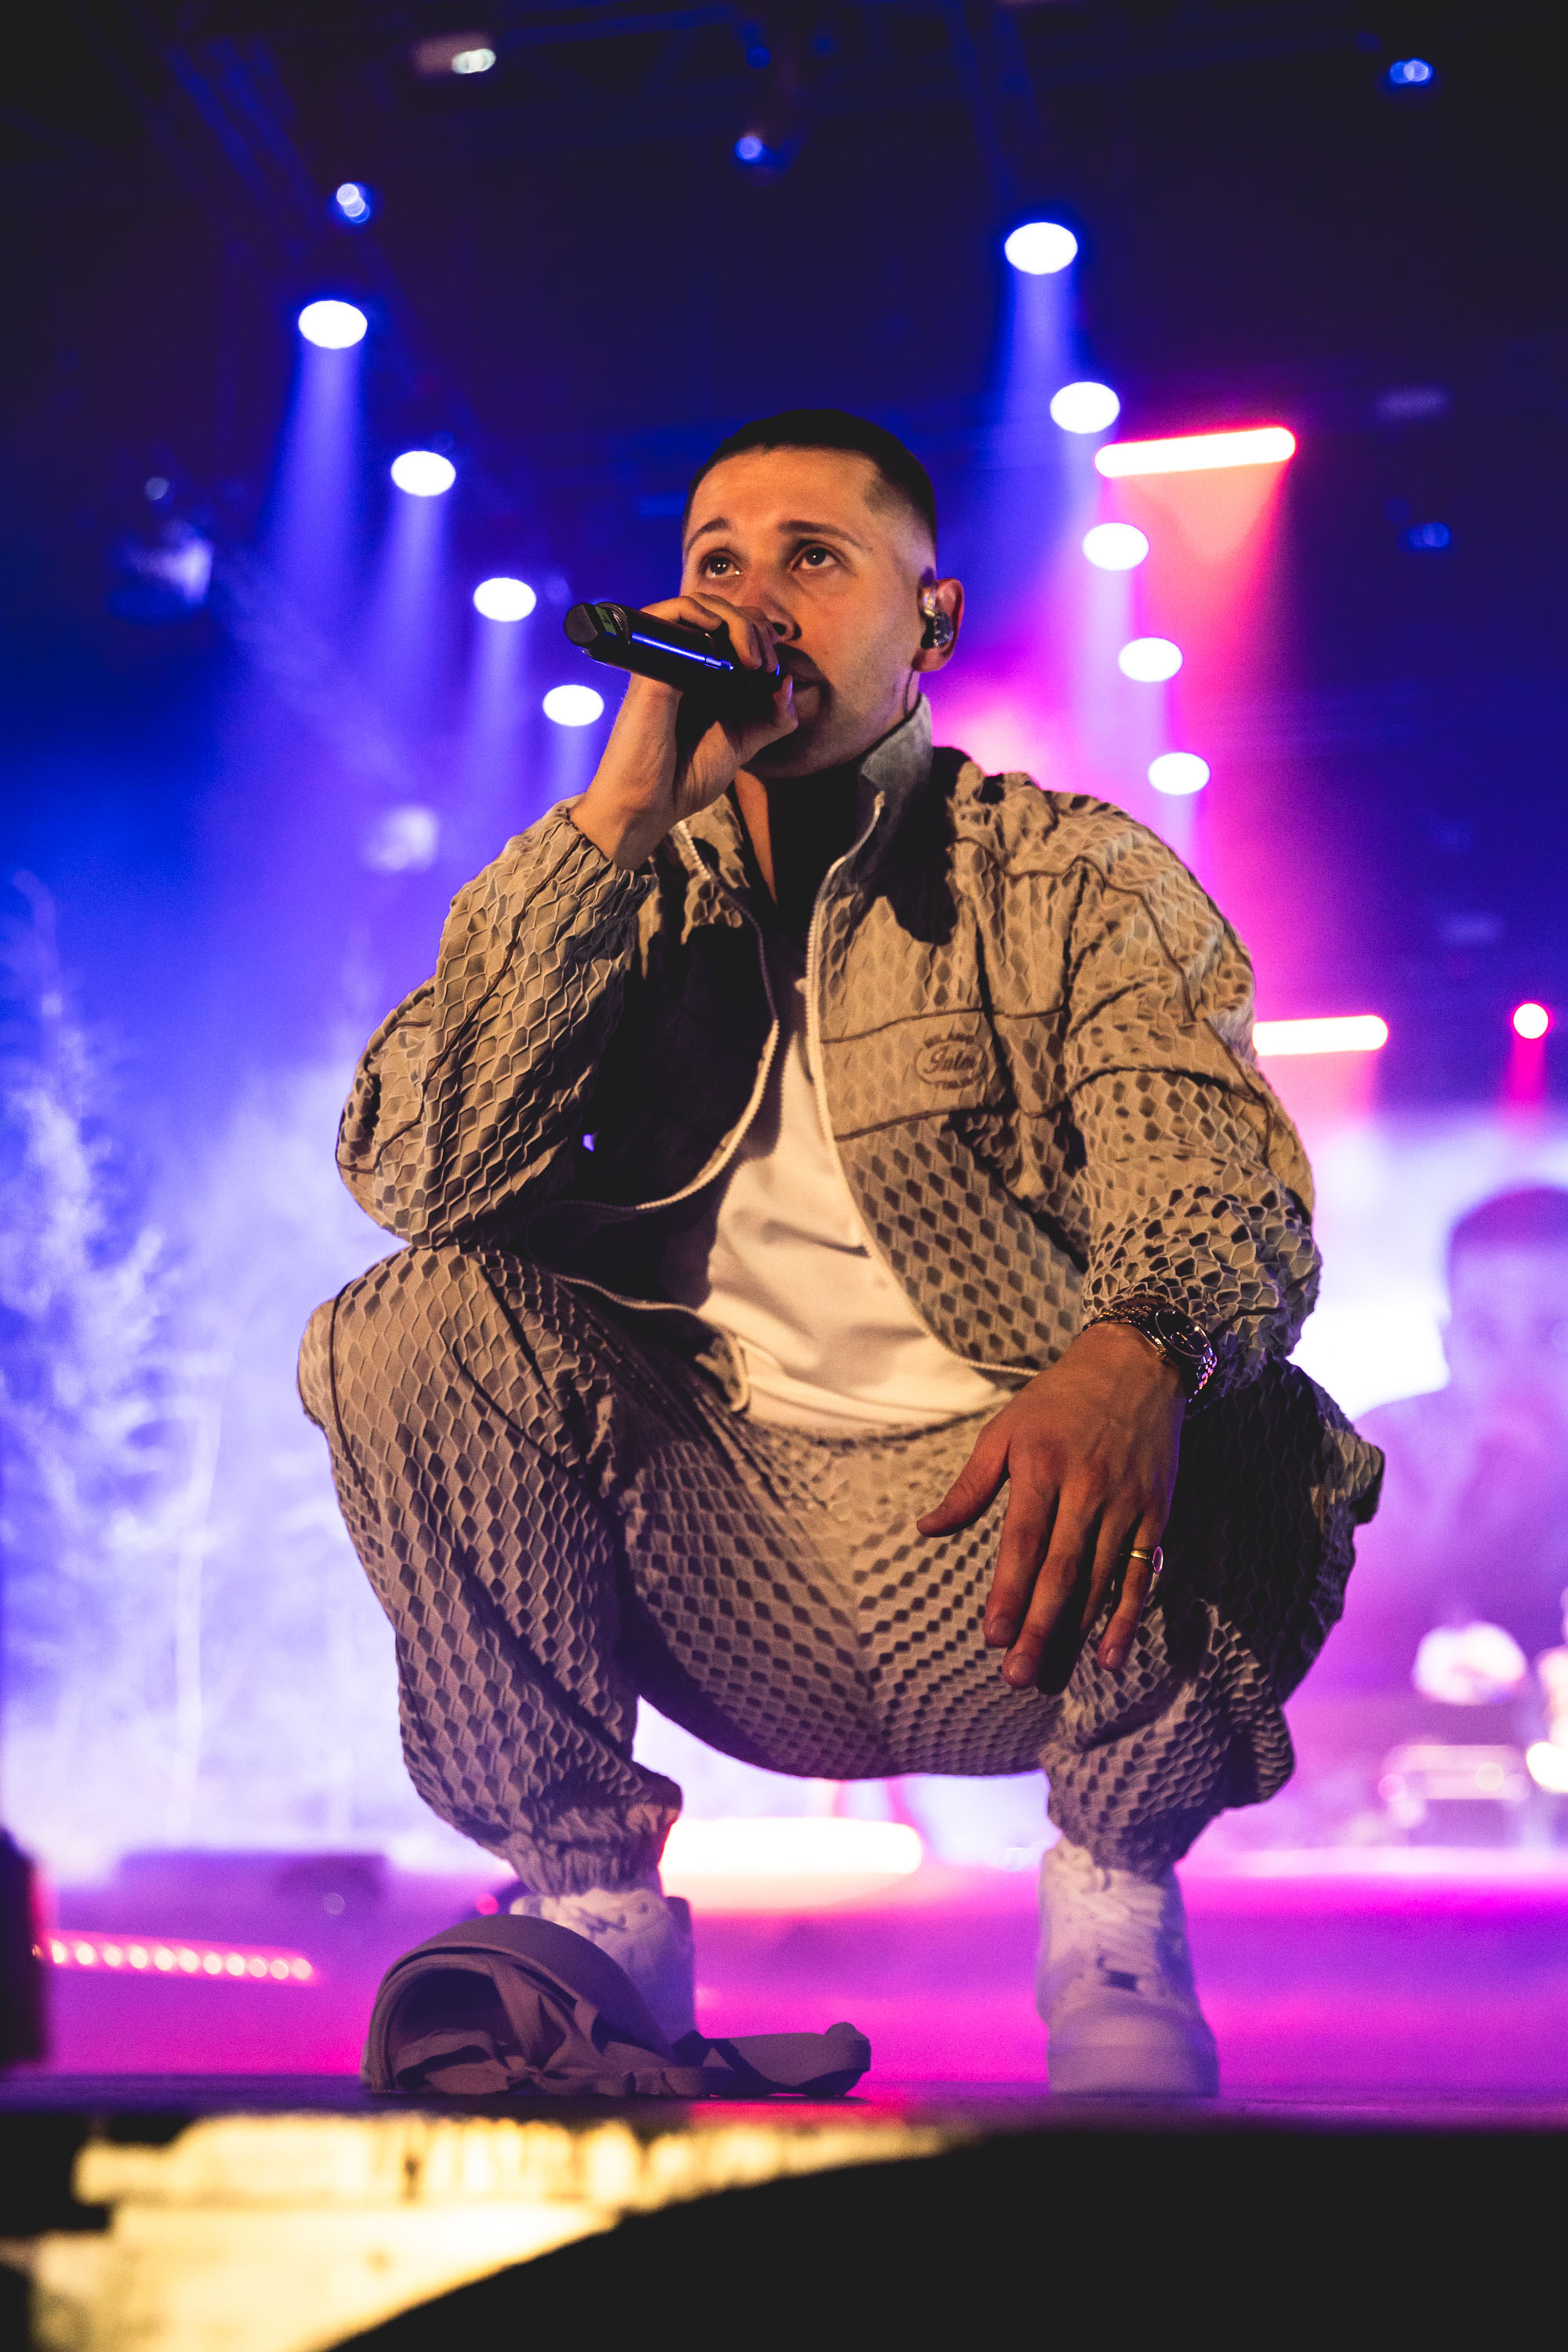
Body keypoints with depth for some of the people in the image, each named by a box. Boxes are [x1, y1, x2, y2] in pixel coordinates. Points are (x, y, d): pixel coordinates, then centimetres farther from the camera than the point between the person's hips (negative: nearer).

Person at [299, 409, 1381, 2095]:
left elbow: (1226, 1191, -15)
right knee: (406, 1335, -19)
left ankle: (1112, 1894, -1)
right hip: (717, 1567, 2)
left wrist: (1134, 1359, -40)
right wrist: (629, 809, -15)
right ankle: (595, 1913, -6)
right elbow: (410, 1174, -9)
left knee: (1235, 1444, -32)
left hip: (1007, 1559, -2)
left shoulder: (1079, 879, 3)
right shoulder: (608, 888, 10)